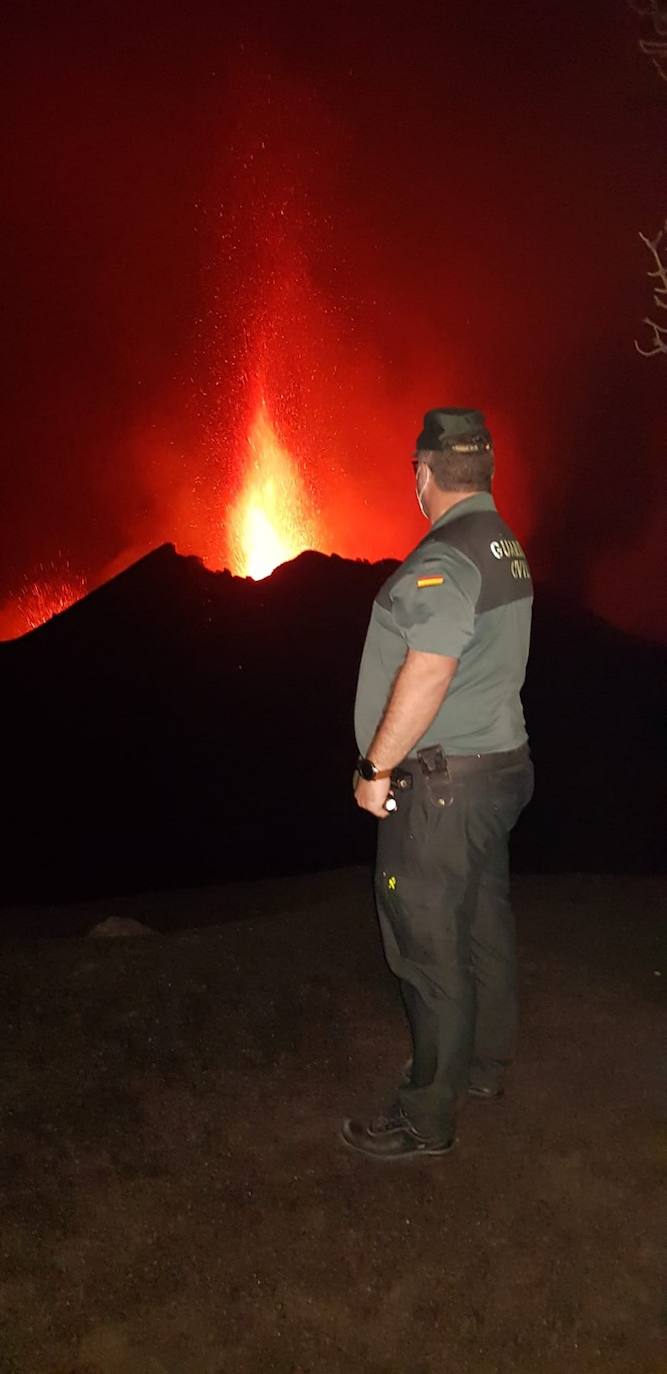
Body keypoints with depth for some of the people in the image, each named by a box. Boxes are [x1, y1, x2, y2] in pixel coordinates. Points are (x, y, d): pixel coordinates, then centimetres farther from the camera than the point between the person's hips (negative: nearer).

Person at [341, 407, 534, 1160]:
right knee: (483, 927, 20)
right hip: (498, 762, 10)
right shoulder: (505, 548, 10)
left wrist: (376, 769, -16)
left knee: (431, 950, 0)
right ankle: (483, 1065, 37)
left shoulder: (444, 559, -20)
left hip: (442, 783, -10)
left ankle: (426, 1118, 12)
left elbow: (425, 679, -26)